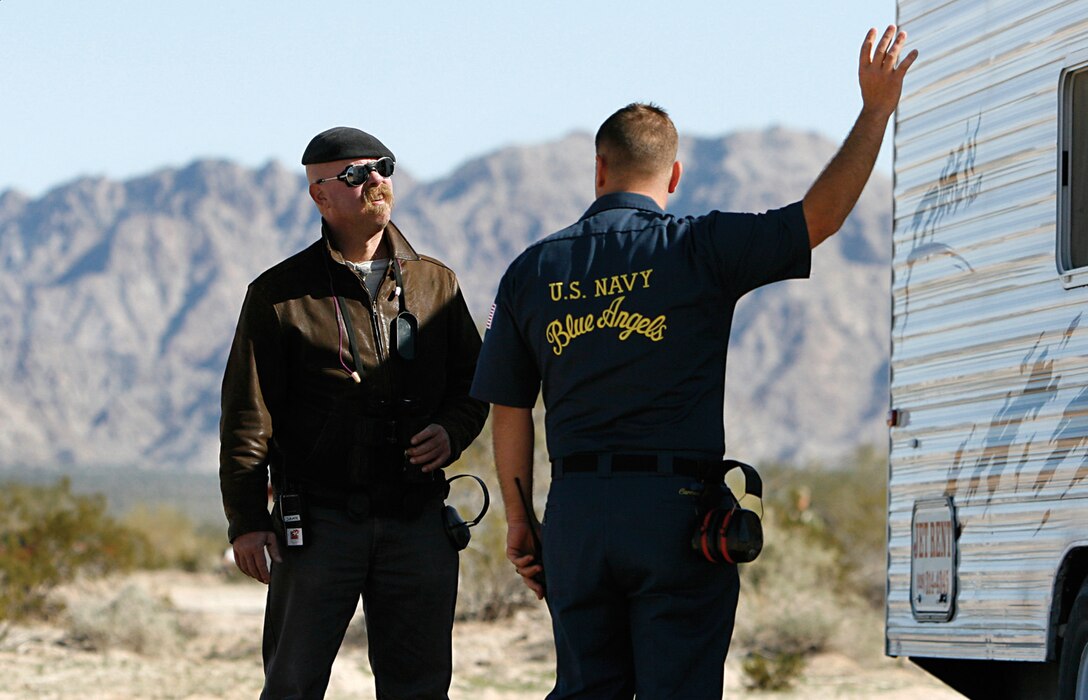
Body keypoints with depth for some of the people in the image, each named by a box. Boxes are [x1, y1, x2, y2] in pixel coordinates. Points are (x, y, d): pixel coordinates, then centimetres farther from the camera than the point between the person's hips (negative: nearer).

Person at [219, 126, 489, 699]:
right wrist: (246, 520, -9)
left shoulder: (436, 284, 13)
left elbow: (473, 381, 20)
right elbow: (247, 413, -1)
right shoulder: (280, 294, 3)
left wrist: (452, 431, -3)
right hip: (318, 522, -3)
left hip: (418, 520, 3)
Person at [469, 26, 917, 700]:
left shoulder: (533, 271, 7)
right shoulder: (697, 248, -4)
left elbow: (509, 411, 9)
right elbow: (821, 214, -6)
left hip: (575, 512, 4)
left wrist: (518, 518, 17)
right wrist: (877, 107, 2)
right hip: (676, 509, -4)